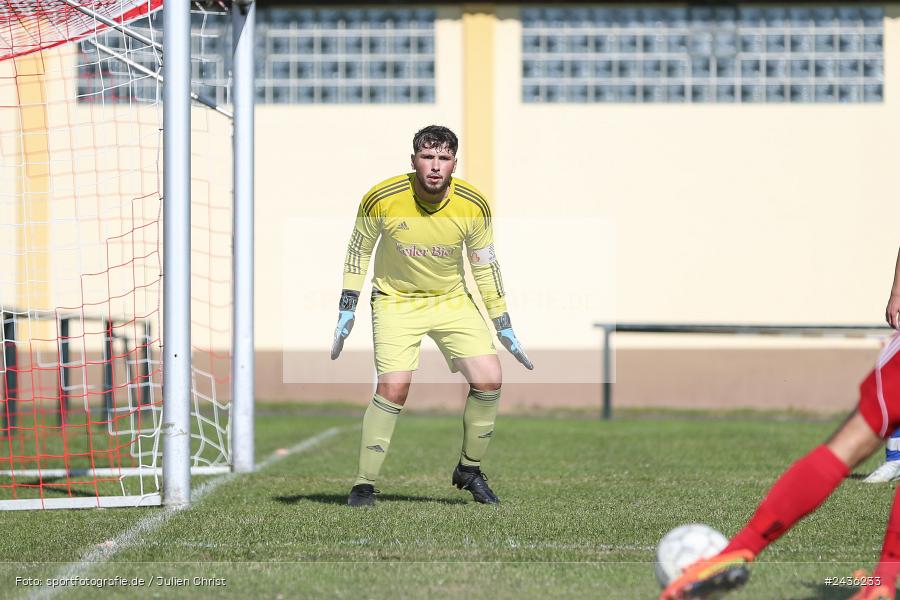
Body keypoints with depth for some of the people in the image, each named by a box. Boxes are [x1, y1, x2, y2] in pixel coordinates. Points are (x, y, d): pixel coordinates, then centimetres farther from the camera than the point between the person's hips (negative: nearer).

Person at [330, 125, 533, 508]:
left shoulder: (473, 206, -14)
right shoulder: (382, 199, -20)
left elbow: (484, 265, 2)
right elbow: (359, 248, -1)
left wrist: (503, 325, 5)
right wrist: (347, 309, -3)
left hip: (452, 300, 3)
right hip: (396, 300, -3)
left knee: (489, 380, -11)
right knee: (393, 389, -19)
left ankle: (469, 470, 11)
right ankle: (364, 485, -5)